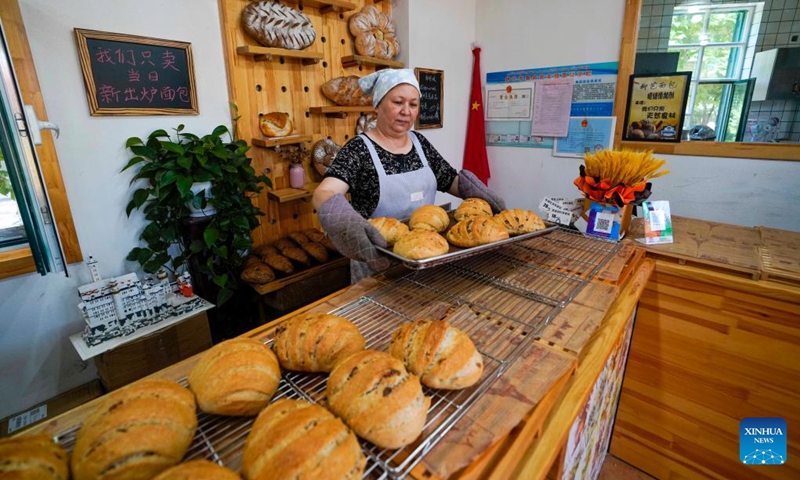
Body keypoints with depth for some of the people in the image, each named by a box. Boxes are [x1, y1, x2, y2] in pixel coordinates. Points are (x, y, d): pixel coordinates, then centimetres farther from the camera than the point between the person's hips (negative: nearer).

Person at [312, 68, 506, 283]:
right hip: (378, 263, -5)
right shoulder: (359, 149, -13)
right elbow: (323, 193, -27)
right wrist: (345, 222, -49)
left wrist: (483, 195, -12)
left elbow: (453, 181, 9)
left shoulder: (420, 143, 3)